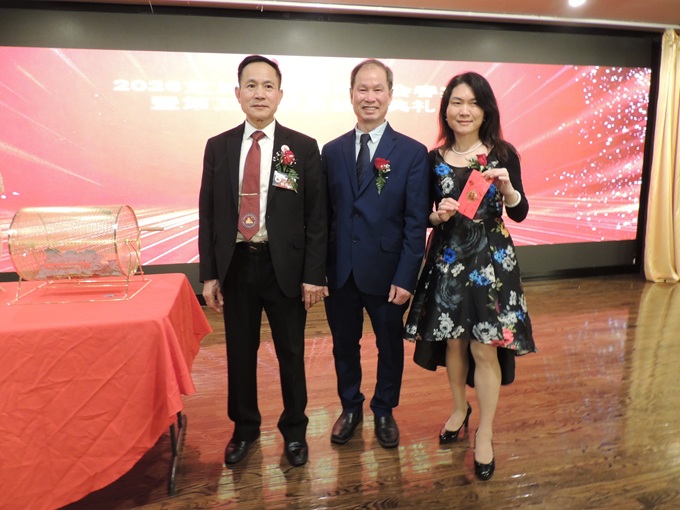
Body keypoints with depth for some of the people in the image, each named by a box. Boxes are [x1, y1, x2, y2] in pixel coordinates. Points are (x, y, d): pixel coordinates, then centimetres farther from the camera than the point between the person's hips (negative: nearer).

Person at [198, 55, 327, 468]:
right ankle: (245, 426, 38)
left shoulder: (303, 148, -2)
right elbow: (208, 213, 6)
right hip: (236, 265, 3)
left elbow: (317, 216, -4)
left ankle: (294, 430, 35)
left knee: (291, 353, 12)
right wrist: (209, 273, 2)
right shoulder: (218, 147, 5)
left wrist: (314, 275, -8)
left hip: (284, 267, -2)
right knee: (240, 352, 15)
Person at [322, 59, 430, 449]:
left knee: (390, 347, 15)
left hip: (386, 271, -2)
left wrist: (406, 278, -13)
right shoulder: (332, 151, 5)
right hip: (339, 271, 3)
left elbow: (416, 223, -8)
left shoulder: (412, 152, -5)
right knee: (345, 345, 17)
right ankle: (351, 408, 41)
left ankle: (384, 411, 40)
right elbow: (326, 213, 2)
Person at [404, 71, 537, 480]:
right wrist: (438, 216, -15)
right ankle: (460, 408, 39)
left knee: (485, 349, 0)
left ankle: (485, 433, 21)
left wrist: (508, 188, -20)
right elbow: (424, 215, 6)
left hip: (491, 260, -2)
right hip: (448, 259, 2)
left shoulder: (503, 154, -3)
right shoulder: (433, 159, 1)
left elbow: (520, 214, -1)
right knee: (453, 341, 14)